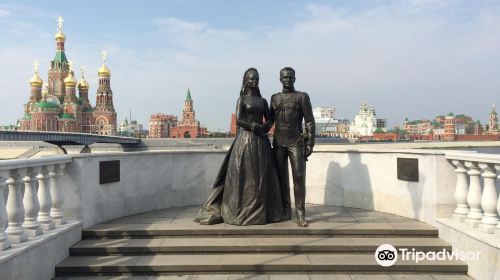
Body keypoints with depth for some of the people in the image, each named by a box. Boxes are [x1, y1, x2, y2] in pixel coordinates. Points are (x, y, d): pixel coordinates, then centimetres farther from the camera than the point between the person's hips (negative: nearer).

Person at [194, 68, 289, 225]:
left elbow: (269, 120, 12)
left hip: (261, 141, 5)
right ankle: (242, 212, 2)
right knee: (245, 175, -4)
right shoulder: (242, 99, 3)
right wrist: (252, 126, -19)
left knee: (263, 175, 4)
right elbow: (238, 120, -8)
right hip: (246, 139, -5)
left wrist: (264, 127, -8)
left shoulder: (263, 101, 15)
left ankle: (262, 210, 12)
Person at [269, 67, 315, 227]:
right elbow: (270, 120, 19)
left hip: (296, 142, -3)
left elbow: (310, 122, -1)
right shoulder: (274, 98, 14)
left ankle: (300, 214, -5)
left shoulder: (302, 97, 3)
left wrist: (310, 144, -8)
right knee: (281, 177, 7)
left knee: (299, 177, -8)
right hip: (278, 142, 4)